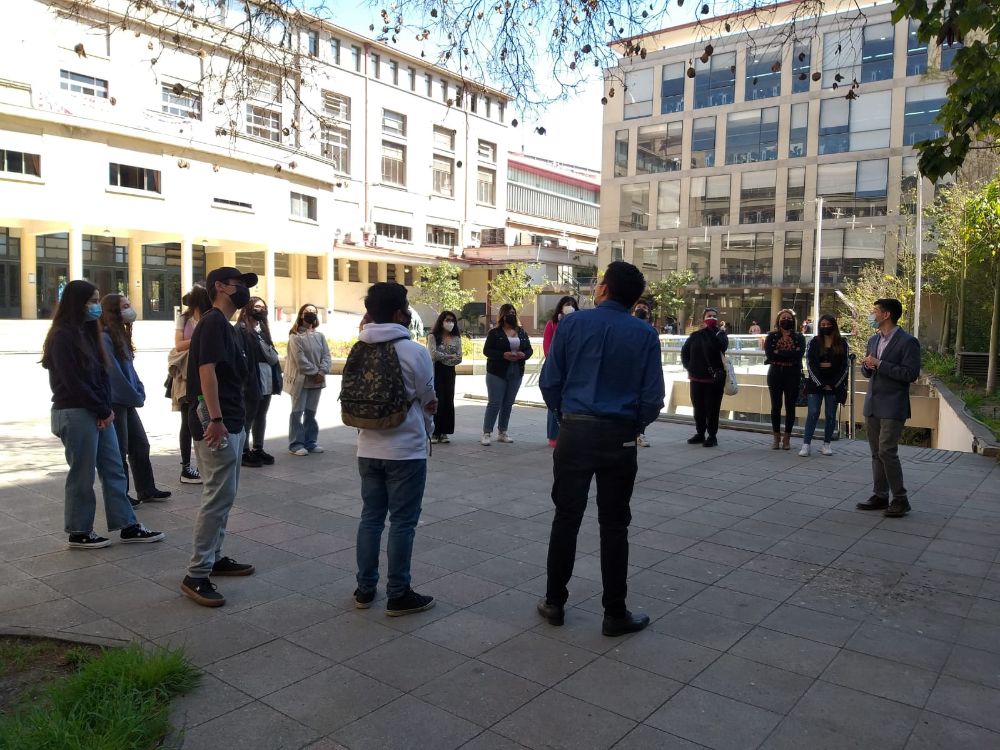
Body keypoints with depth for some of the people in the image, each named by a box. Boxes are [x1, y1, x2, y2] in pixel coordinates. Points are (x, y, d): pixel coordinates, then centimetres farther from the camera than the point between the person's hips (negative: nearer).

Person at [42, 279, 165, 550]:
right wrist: (103, 411, -11)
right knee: (82, 475, 1)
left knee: (114, 469, 8)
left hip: (98, 412, 9)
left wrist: (107, 408, -1)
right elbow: (73, 382, -16)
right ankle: (79, 533, 14)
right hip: (75, 413, -8)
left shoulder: (88, 332, 14)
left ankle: (128, 527, 13)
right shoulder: (62, 337, -12)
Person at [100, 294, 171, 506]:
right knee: (118, 450, 0)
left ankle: (146, 489, 20)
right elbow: (114, 372, -19)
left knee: (141, 444, 11)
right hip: (114, 402, -9)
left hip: (127, 401, 9)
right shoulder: (104, 337, -15)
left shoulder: (121, 335, 14)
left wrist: (140, 391, 4)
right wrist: (136, 397, -12)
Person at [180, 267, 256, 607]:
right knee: (218, 496, -9)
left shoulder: (227, 326, 18)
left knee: (224, 494, 16)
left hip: (232, 421, 10)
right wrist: (215, 420, -27)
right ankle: (196, 576, -4)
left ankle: (214, 557, 27)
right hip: (215, 421, -10)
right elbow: (206, 370, -21)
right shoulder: (213, 322, -12)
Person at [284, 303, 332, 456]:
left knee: (311, 412, 11)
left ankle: (310, 442, 18)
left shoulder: (320, 336, 11)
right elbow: (300, 359, -15)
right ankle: (296, 444, 2)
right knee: (298, 412, -2)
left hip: (317, 380, 5)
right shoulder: (295, 336, -6)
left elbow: (327, 356, 3)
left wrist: (322, 372, -13)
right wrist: (315, 373, -15)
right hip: (301, 379, -5)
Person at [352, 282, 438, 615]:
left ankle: (365, 589, 24)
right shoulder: (414, 351, -14)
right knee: (402, 522, 4)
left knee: (370, 517, 15)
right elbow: (428, 402, -4)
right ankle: (398, 595, 12)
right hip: (406, 450, -5)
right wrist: (426, 428, 16)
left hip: (368, 449, 6)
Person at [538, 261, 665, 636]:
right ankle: (615, 614, 17)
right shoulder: (645, 334, -3)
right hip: (620, 438, 0)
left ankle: (555, 603, 22)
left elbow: (550, 382, -2)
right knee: (614, 526, 9)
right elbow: (652, 398, -5)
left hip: (574, 432, 0)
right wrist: (634, 427, 13)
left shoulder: (572, 324, -3)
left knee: (566, 518, 11)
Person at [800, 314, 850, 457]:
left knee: (831, 415, 5)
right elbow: (810, 364, -3)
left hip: (835, 384, 1)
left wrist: (834, 384, -7)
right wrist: (821, 384, -9)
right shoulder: (814, 342, 2)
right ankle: (806, 444, -4)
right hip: (816, 384, -1)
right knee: (813, 413, -5)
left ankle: (826, 445, 13)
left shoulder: (842, 343, 4)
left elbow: (845, 365, 1)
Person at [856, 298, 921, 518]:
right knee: (876, 453, 10)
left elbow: (911, 374, -16)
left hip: (893, 406, -8)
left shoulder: (908, 342, -10)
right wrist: (867, 366, -2)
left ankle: (900, 499, 0)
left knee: (887, 451, -11)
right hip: (872, 404, 8)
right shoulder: (873, 340, 14)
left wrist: (880, 364, -18)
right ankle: (880, 496, 18)